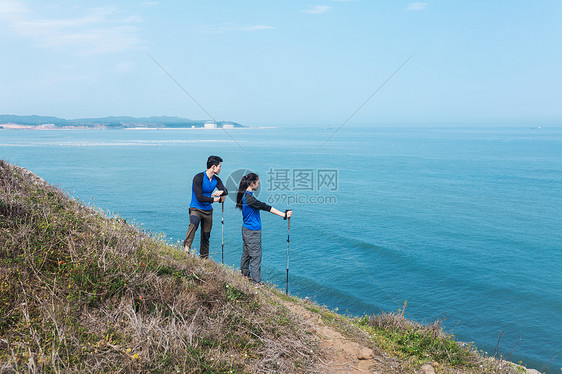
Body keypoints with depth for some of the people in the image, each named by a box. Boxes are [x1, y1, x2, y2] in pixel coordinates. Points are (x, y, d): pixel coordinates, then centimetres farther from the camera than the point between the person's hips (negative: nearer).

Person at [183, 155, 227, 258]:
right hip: (196, 208, -6)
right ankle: (186, 248, -41)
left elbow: (225, 191, -7)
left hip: (208, 210, 6)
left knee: (206, 236, 10)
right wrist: (216, 199, -15)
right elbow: (199, 197, -21)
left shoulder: (216, 180, 6)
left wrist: (221, 192, -31)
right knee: (193, 224, -37)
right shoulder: (198, 178, -15)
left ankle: (204, 259, 23)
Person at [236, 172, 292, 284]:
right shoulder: (249, 198, -24)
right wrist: (284, 215, -24)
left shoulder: (245, 195, 4)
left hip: (247, 229, 10)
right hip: (253, 231, -10)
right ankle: (257, 282, 8)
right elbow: (265, 207, -25)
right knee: (255, 256, -1)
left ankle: (244, 275, 33)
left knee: (246, 253, 20)